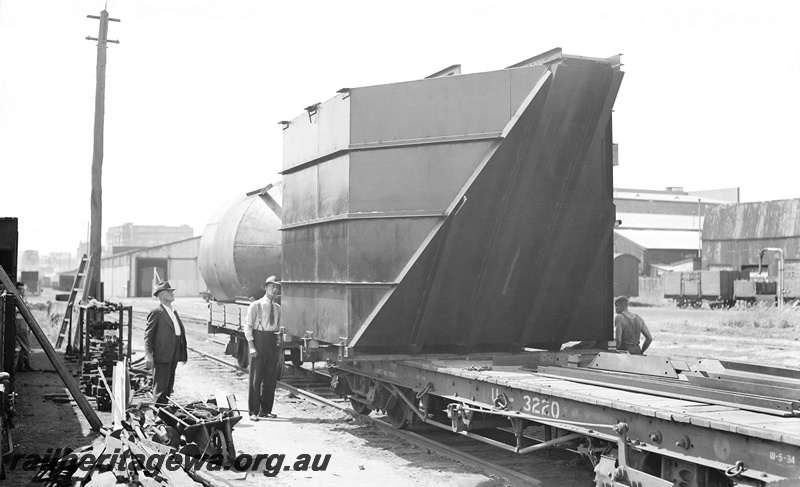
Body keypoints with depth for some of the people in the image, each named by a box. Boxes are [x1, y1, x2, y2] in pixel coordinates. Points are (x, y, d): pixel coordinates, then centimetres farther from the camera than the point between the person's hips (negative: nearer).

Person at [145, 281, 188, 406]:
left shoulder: (174, 312, 18)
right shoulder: (156, 313, -8)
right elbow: (148, 335, -10)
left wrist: (183, 353, 14)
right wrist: (148, 355, -18)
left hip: (173, 357, 8)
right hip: (161, 357, -8)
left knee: (169, 386, 14)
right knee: (160, 387, -5)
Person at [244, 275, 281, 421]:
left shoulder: (277, 308, 12)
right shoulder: (255, 305, -3)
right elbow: (248, 325, -6)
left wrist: (280, 348, 14)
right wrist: (251, 345, -14)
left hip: (273, 342, 5)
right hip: (259, 340, -5)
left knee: (271, 378, 7)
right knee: (256, 377, -2)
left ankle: (266, 410, 18)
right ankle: (253, 412, 5)